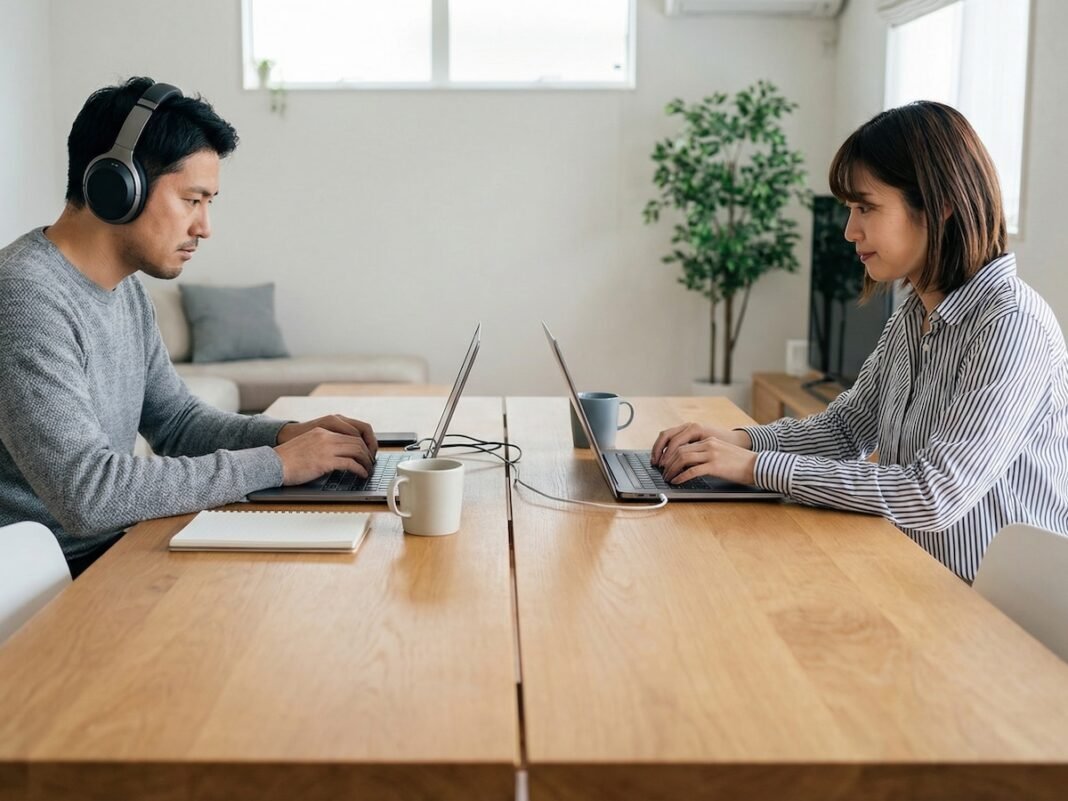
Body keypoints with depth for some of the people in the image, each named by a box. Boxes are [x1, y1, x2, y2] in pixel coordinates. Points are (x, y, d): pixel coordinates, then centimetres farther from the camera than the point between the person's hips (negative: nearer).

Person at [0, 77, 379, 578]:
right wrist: (275, 465, -21)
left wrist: (289, 435, -1)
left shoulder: (126, 291, 8)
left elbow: (177, 421, 17)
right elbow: (87, 493, -29)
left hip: (110, 550, 8)